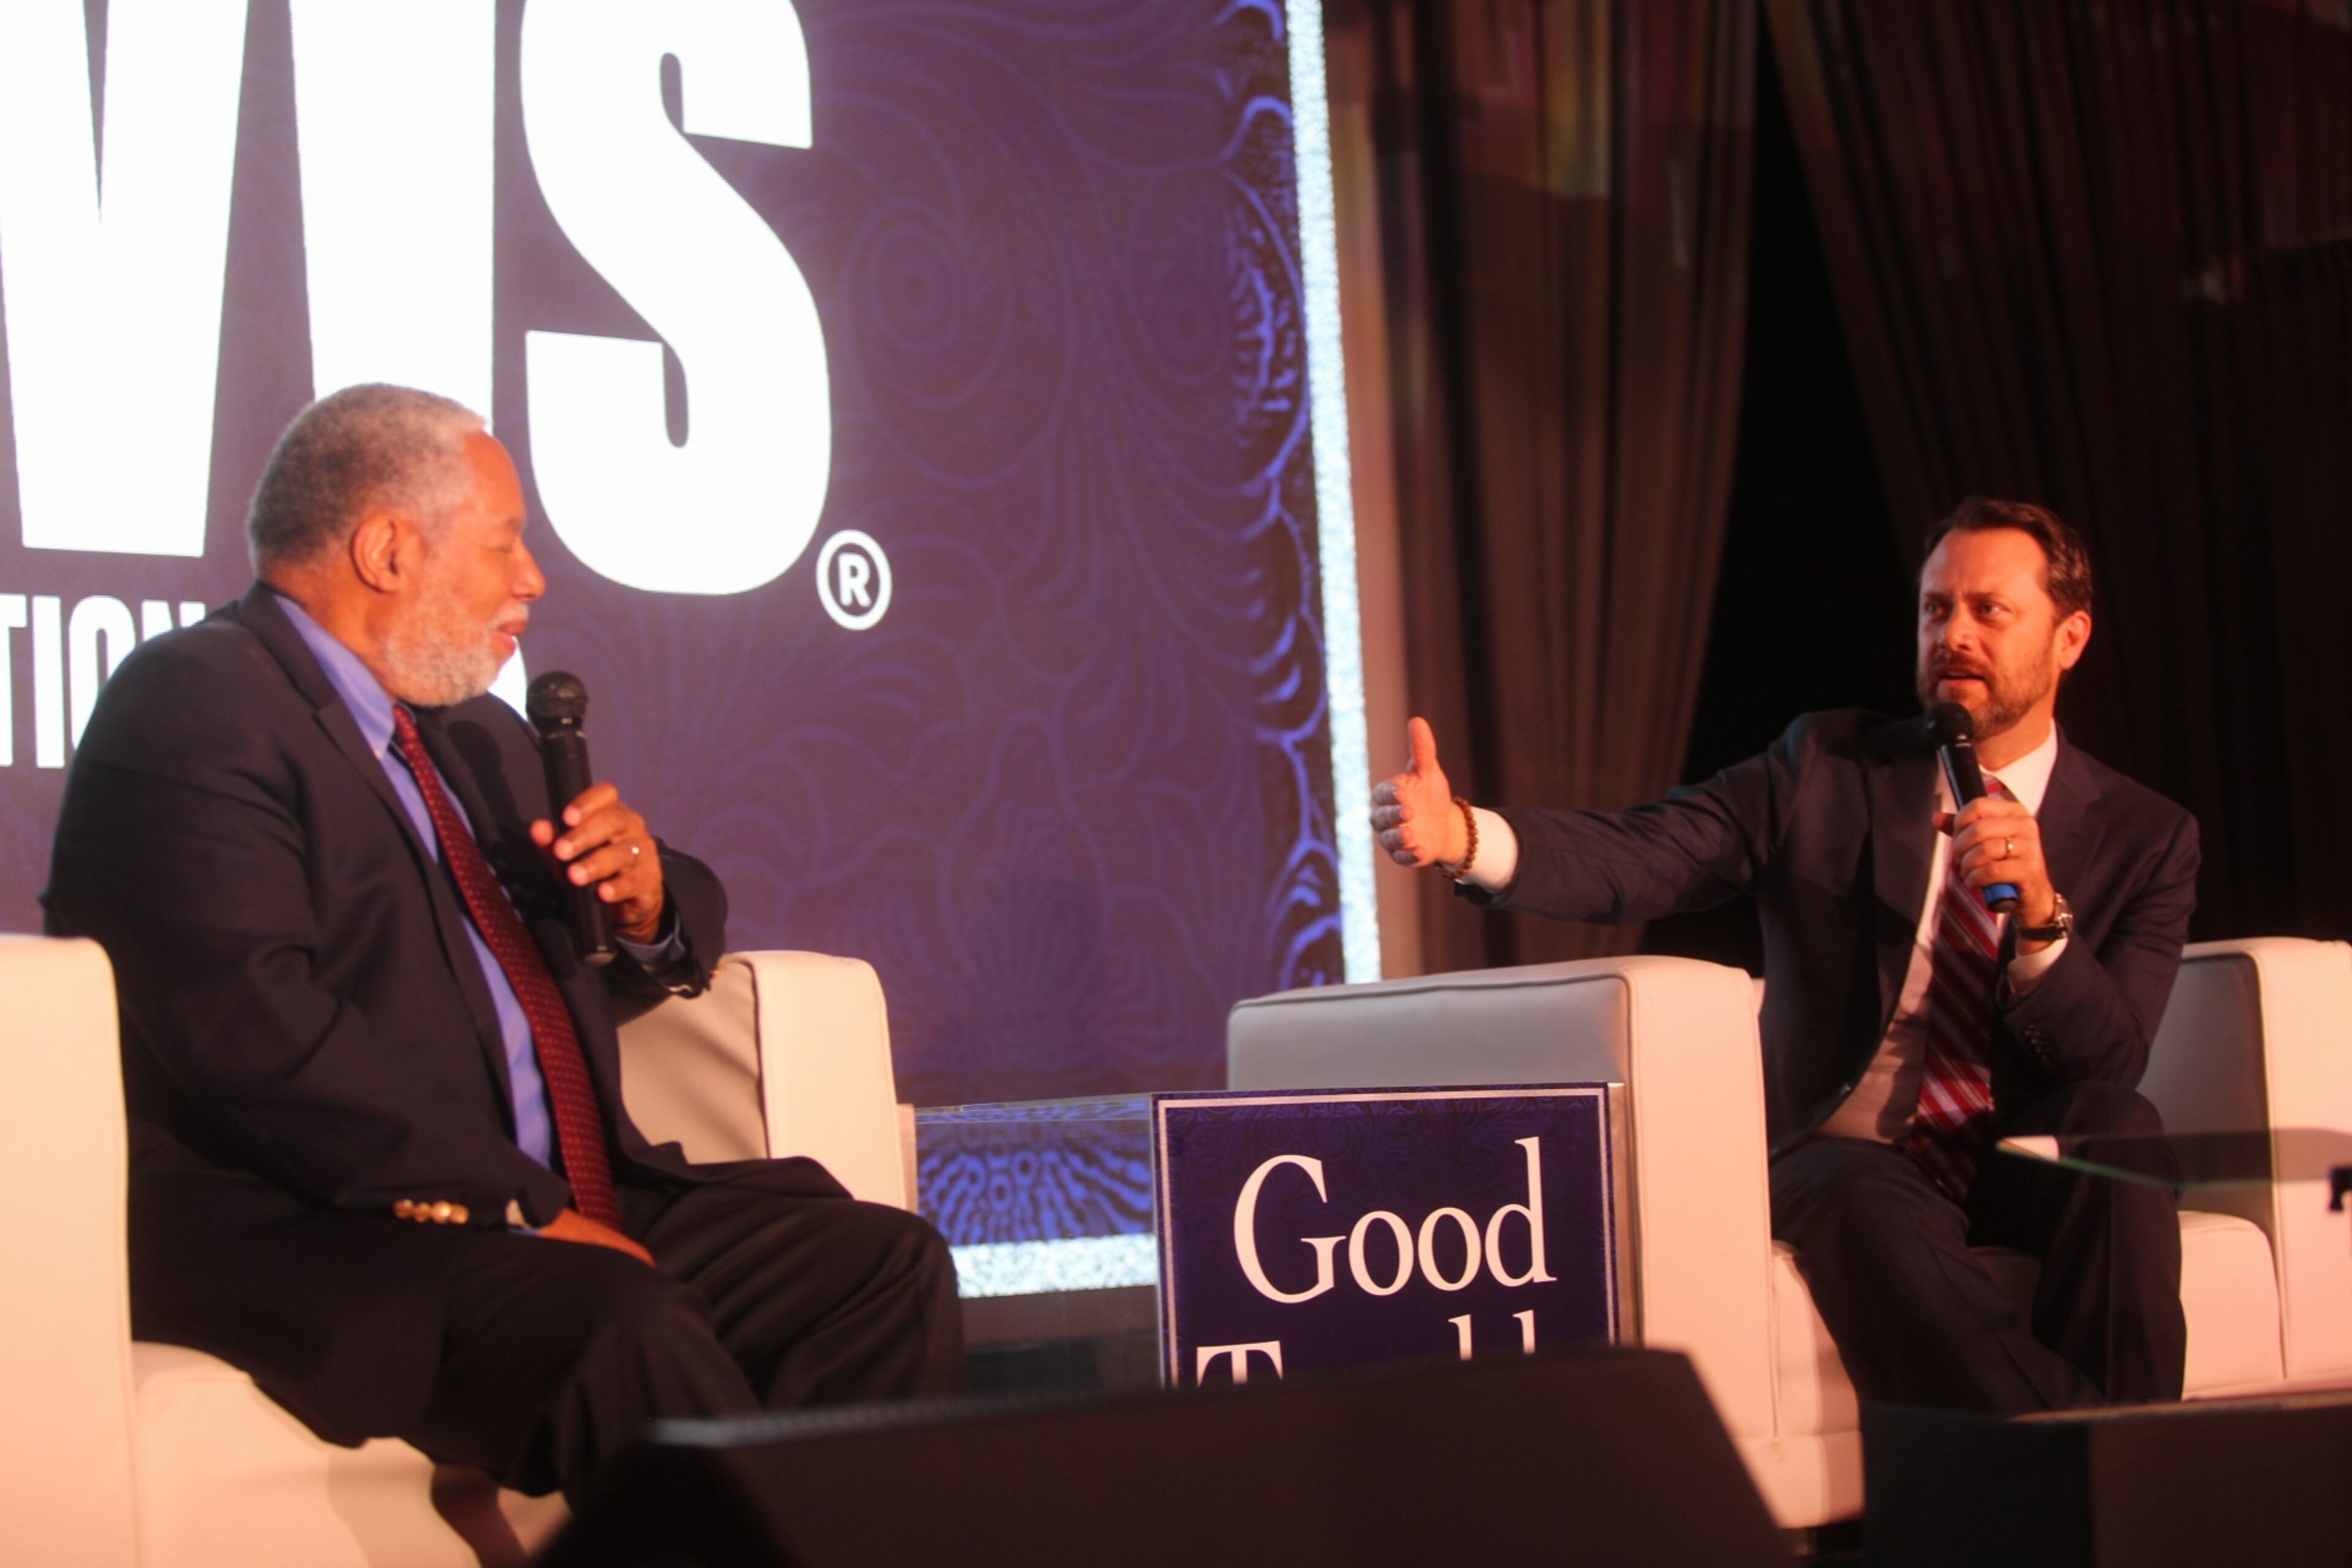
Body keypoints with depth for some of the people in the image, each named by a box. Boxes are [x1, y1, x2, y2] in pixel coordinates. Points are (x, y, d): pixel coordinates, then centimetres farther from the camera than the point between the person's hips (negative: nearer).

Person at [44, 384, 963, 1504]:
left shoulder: (475, 735, 22)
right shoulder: (196, 701, -7)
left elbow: (635, 954, 29)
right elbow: (255, 1023, -20)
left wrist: (650, 900, 4)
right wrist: (518, 1210, -20)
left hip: (551, 1211, 9)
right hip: (309, 1236, -9)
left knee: (886, 1264, -9)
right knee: (626, 1328, -34)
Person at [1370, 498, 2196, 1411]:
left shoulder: (2146, 836, 5)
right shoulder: (1826, 769, 6)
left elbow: (2111, 1062, -8)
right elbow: (1636, 859, -10)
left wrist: (2042, 917, -26)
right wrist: (1463, 836, -29)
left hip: (2026, 1165, 1)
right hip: (1852, 1158, -1)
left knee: (2116, 1124, -32)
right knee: (1869, 1204, -35)